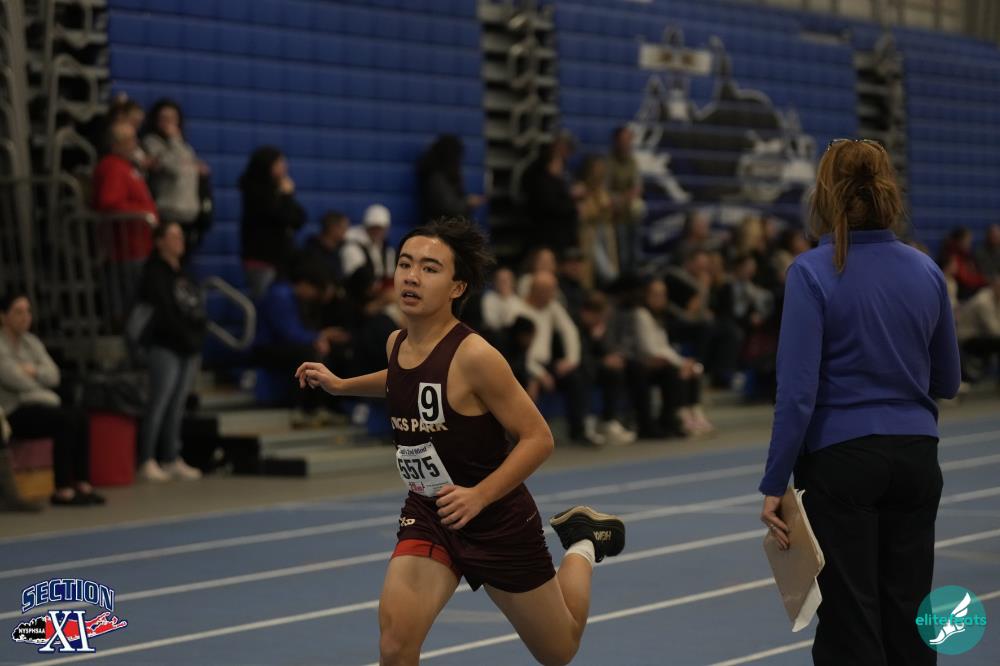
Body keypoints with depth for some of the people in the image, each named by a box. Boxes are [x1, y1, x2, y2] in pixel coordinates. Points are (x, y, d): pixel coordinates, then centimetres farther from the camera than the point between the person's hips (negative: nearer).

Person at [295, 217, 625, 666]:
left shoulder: (474, 356, -25)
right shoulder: (396, 343, -4)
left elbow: (538, 438, -21)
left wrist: (479, 496, -32)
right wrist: (341, 385, 10)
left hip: (496, 519, -4)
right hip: (428, 514, 4)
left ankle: (582, 546, 42)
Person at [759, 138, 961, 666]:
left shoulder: (813, 271, -11)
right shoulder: (926, 271, 3)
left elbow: (798, 391, -16)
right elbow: (946, 382, 13)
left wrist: (774, 485, -10)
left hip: (842, 461, -4)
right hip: (916, 458, 4)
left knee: (851, 623, 2)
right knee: (908, 617, 11)